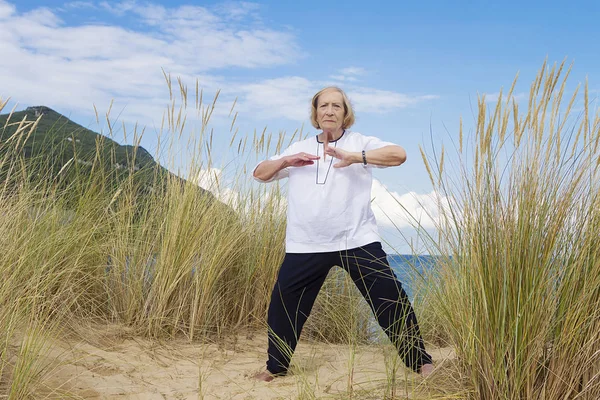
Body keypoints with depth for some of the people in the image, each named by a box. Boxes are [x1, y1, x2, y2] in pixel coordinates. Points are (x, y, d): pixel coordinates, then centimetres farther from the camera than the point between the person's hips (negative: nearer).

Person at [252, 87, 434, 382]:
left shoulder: (359, 143, 3)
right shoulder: (299, 149, 14)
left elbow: (398, 154, -13)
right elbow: (260, 174, 15)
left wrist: (354, 157, -25)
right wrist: (285, 162, -6)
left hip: (357, 241, -2)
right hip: (306, 245, 3)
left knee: (391, 299, -3)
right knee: (283, 304, 5)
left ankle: (420, 361, 13)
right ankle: (275, 367, 25)